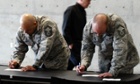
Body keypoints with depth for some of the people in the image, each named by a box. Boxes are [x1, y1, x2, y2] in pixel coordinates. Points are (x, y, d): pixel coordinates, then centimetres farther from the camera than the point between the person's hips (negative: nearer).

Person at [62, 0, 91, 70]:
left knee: (69, 67, 11)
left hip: (79, 45, 8)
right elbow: (65, 29, -13)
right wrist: (70, 44, -16)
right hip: (72, 46, -7)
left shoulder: (83, 12, 14)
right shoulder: (71, 10, -9)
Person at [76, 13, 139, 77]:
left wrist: (112, 72, -41)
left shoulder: (118, 25, -34)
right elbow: (86, 49, -8)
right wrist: (83, 64, -26)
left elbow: (119, 51, -38)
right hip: (105, 61, 4)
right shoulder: (88, 28, -18)